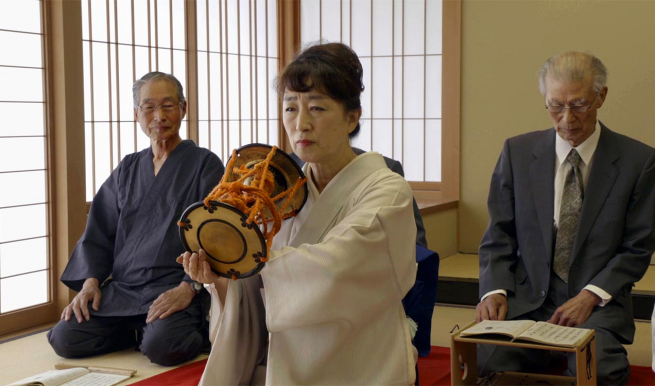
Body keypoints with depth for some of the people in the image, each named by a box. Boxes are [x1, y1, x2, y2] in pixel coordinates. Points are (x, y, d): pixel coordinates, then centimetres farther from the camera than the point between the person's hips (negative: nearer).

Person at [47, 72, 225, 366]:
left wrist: (189, 287, -20)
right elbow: (99, 230, 16)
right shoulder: (127, 169, 18)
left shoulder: (205, 164, 2)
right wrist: (91, 281, -1)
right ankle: (143, 331, 7)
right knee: (65, 339, -16)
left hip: (177, 288, -5)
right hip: (121, 287, 5)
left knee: (162, 347, -33)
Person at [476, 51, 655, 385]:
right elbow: (498, 236, 9)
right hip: (526, 300, 2)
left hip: (598, 304, -1)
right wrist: (494, 291, -9)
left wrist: (590, 295, -12)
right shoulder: (517, 152, 8)